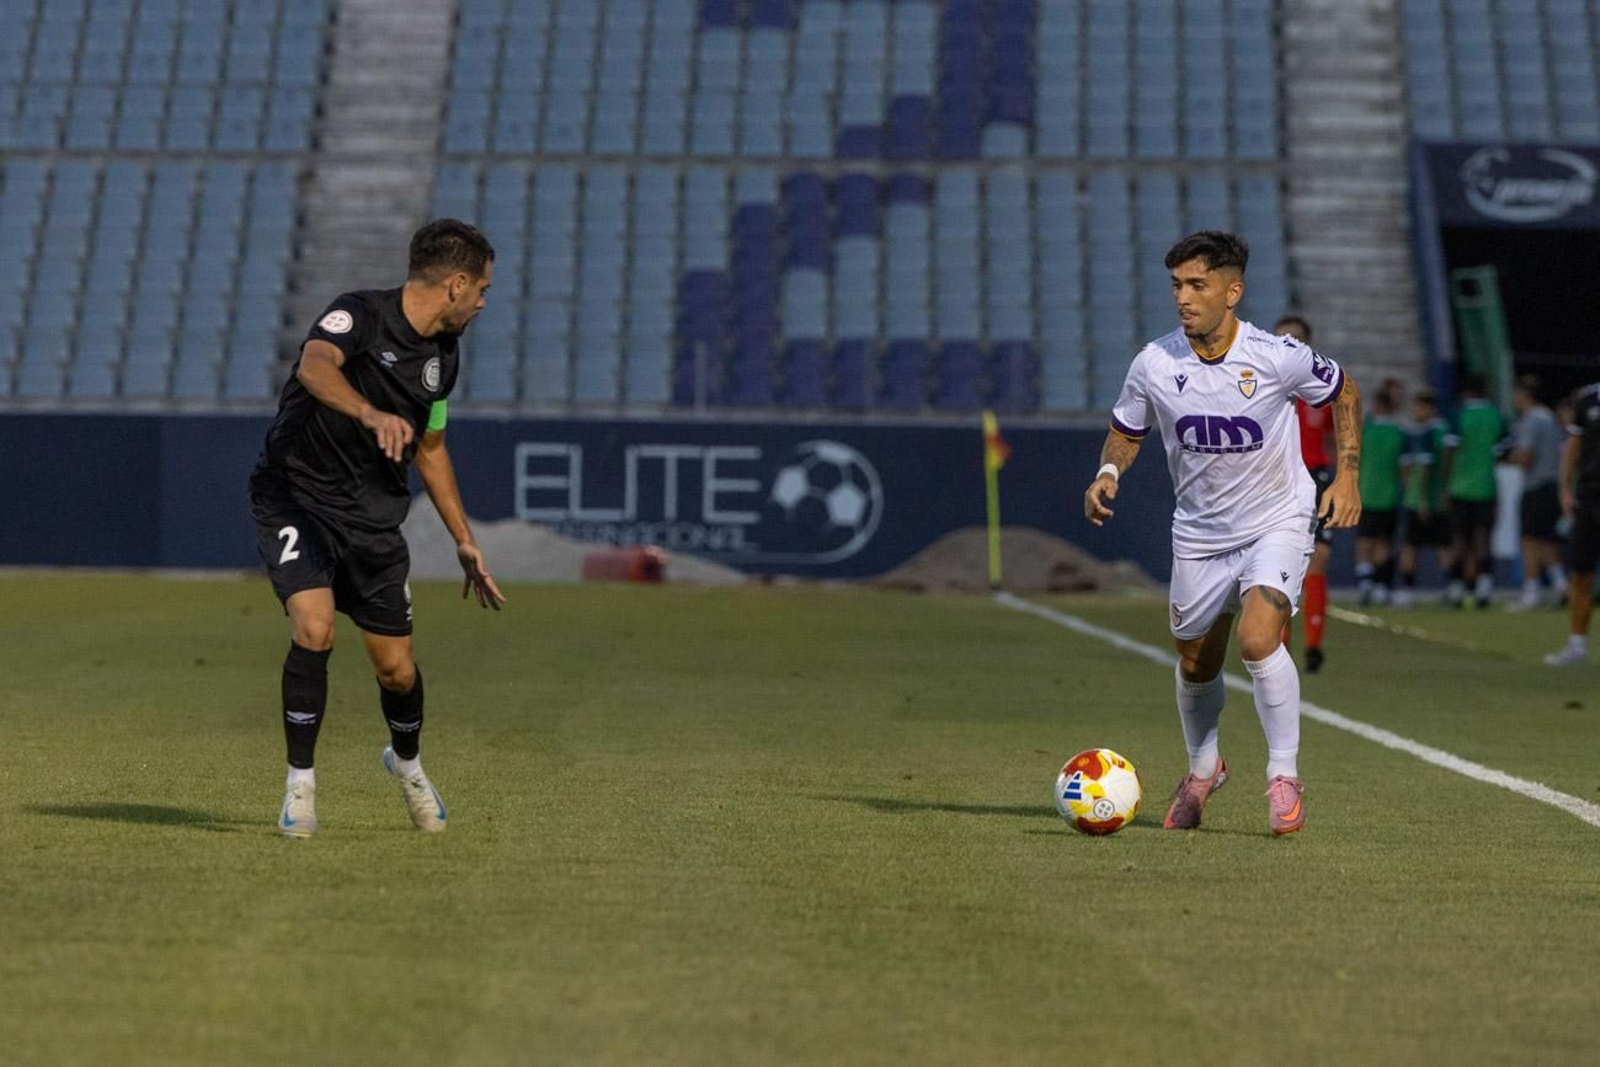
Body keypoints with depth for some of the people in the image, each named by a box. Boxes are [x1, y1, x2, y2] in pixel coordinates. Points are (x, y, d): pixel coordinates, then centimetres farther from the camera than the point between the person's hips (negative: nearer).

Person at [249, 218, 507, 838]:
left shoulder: (442, 356, 6)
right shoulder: (359, 316, -17)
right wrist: (371, 414, -58)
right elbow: (315, 366, -40)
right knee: (314, 629, -26)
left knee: (397, 669, 5)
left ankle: (406, 762, 38)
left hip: (373, 519, 6)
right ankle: (300, 784, -10)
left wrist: (465, 543, 21)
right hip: (296, 501, -6)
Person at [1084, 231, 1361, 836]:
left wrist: (1347, 474, -7)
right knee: (1196, 665, 13)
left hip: (1277, 520, -3)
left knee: (1259, 638, -26)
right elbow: (1127, 431, 7)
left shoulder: (1279, 358, -19)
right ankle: (1203, 769, 43)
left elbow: (1343, 393, 1)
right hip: (1199, 531, 4)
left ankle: (1284, 777, -10)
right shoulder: (1155, 364, -12)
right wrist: (1108, 473, -14)